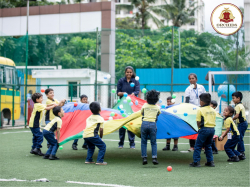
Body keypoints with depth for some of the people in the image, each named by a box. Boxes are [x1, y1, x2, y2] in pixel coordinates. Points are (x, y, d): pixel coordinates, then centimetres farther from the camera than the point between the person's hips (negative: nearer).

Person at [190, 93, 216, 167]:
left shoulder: (200, 110, -7)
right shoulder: (213, 110, 11)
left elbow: (198, 122, -7)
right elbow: (214, 120, 11)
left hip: (204, 129, -6)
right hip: (212, 129, 6)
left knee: (198, 146, 1)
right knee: (208, 146, 18)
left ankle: (196, 162, 0)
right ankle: (210, 161, 16)